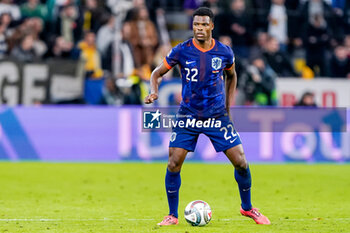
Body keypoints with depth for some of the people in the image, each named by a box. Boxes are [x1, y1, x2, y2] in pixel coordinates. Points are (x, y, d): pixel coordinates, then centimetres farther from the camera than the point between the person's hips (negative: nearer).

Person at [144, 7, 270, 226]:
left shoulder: (224, 52, -5)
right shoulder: (181, 51, -9)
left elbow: (232, 76, 16)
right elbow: (157, 73, 2)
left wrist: (228, 107, 9)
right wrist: (154, 92, -19)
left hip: (218, 115, 1)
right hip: (188, 116, -1)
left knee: (241, 162, -3)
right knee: (174, 164, -10)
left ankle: (247, 207, 20)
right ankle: (173, 215, 5)